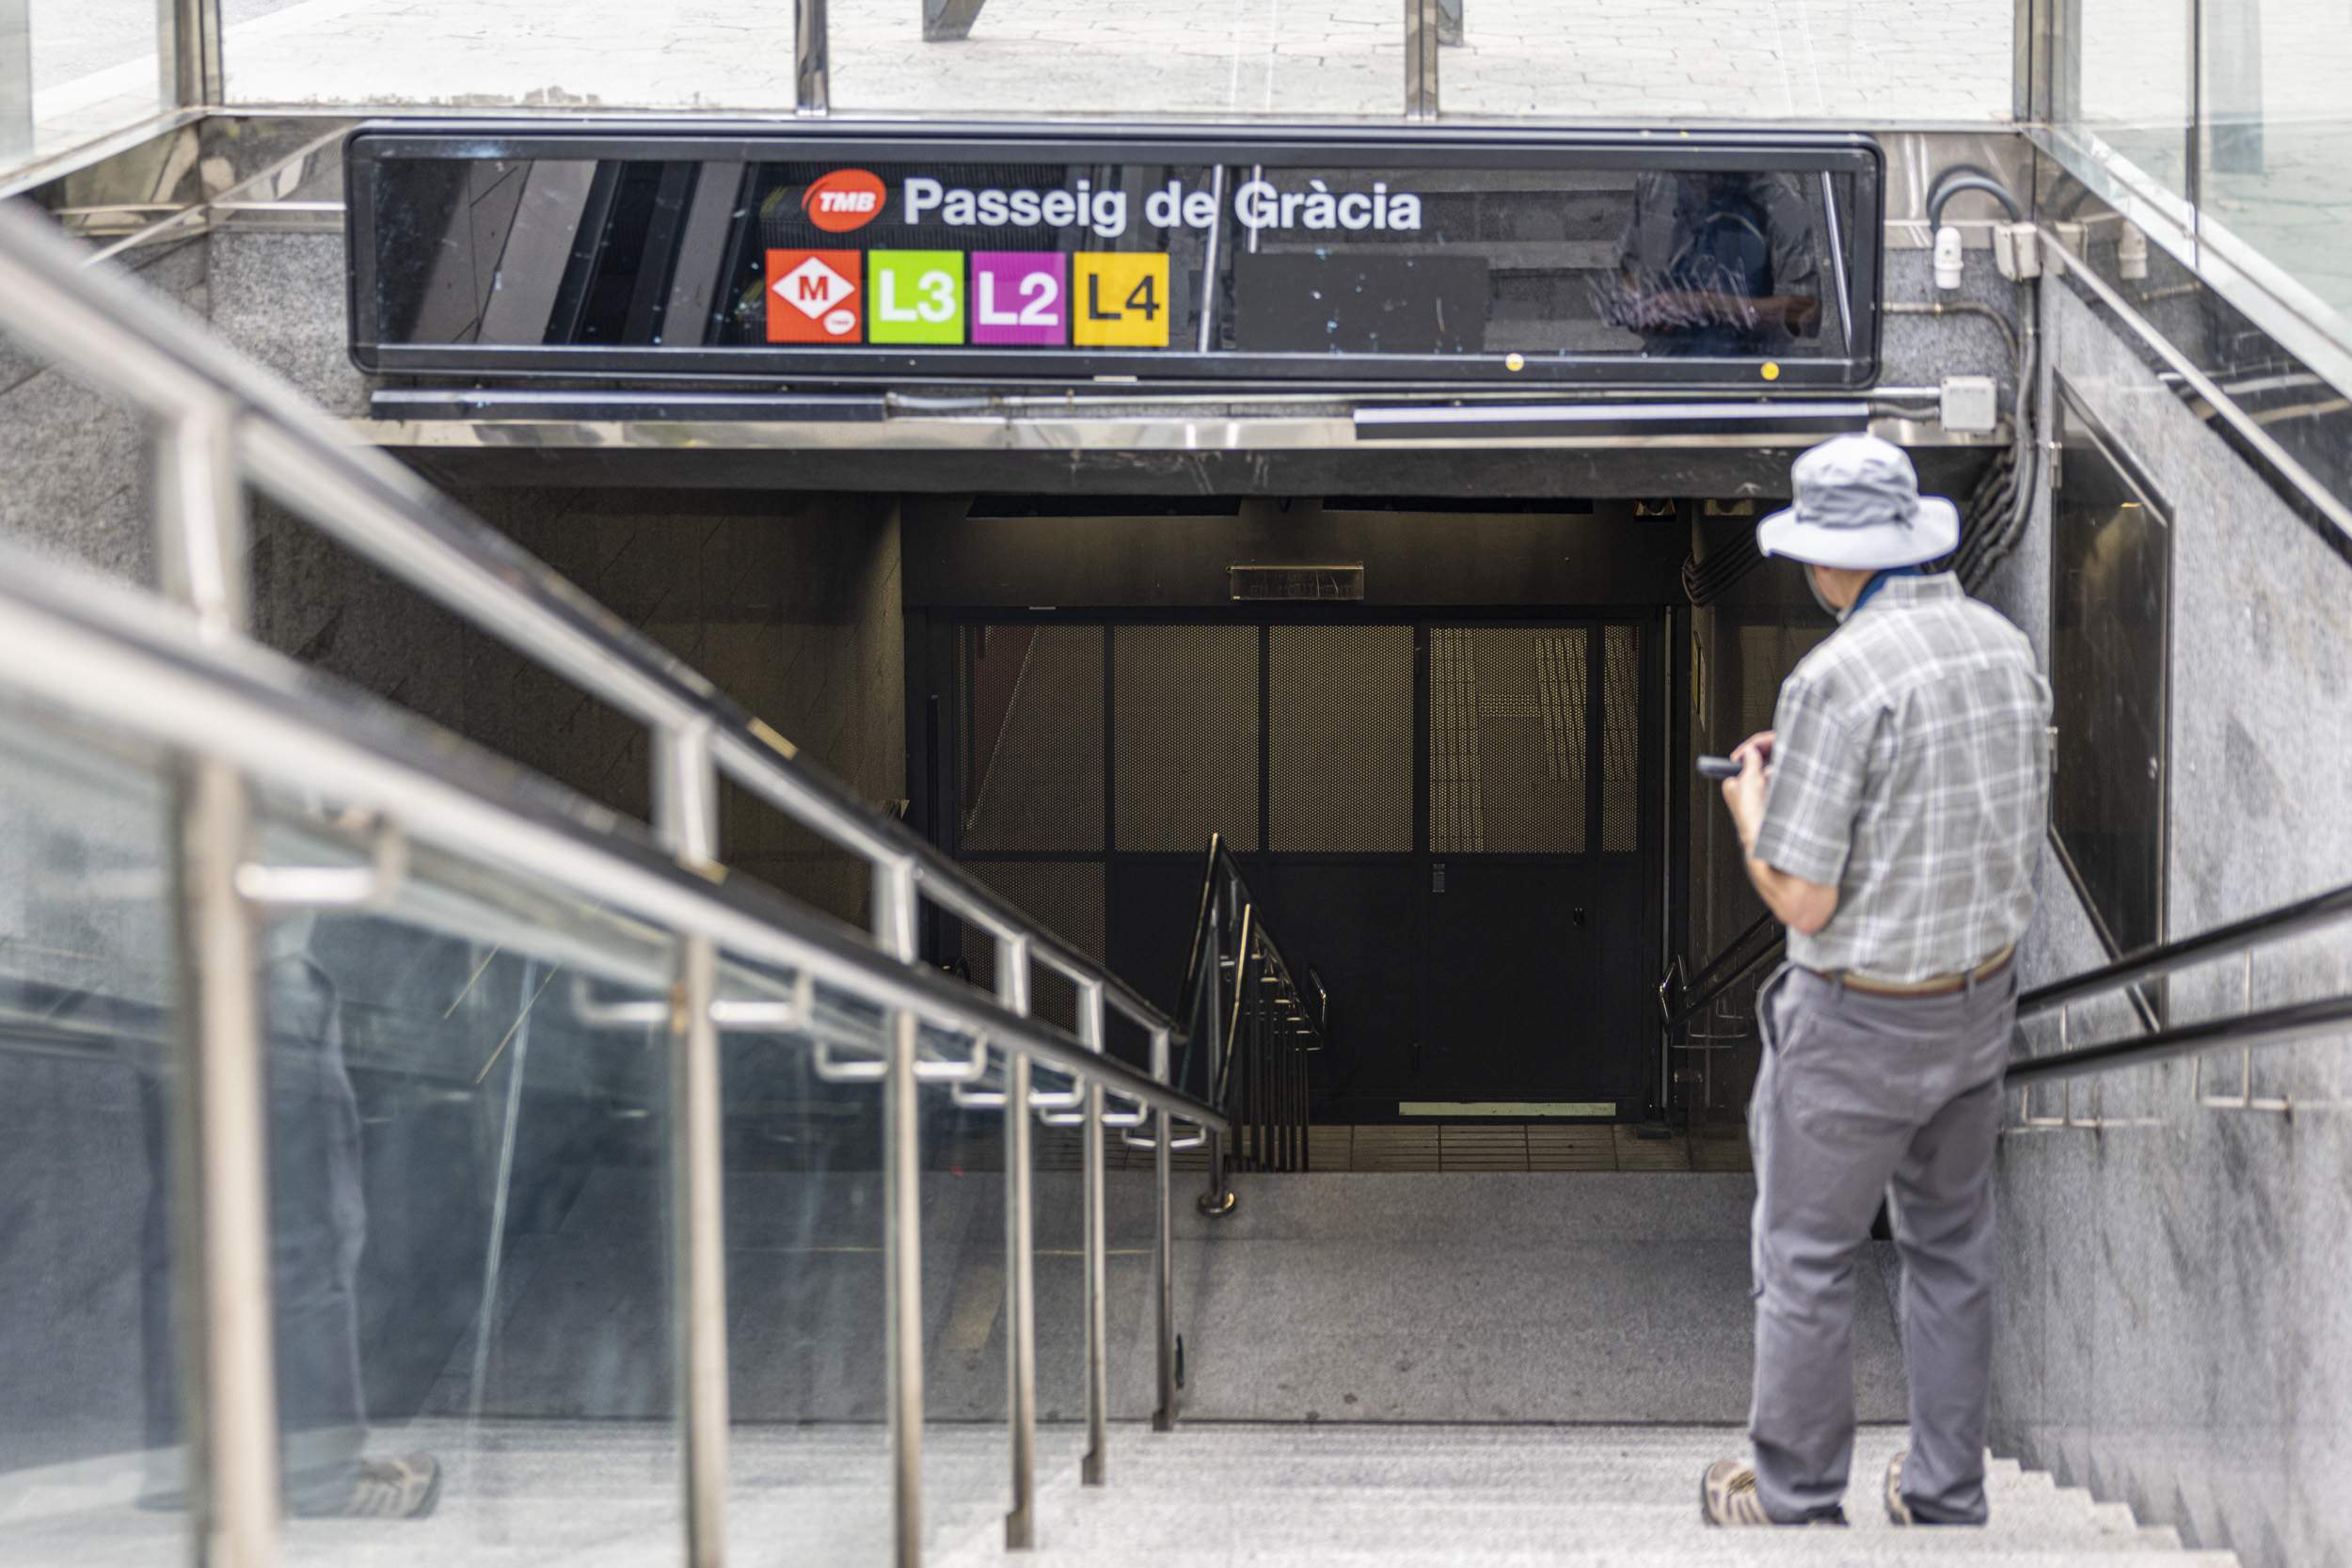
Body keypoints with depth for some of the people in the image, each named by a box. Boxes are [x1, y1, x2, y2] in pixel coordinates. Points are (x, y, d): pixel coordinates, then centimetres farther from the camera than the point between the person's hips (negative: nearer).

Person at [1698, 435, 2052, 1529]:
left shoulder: (1838, 680, -23)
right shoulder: (2005, 647, 0)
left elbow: (1800, 901, -22)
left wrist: (1750, 807, -2)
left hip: (1860, 1025, -7)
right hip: (1982, 995, 7)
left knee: (1806, 1262, 9)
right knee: (1951, 1246, 20)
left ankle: (1794, 1504, 21)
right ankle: (1947, 1499, 29)